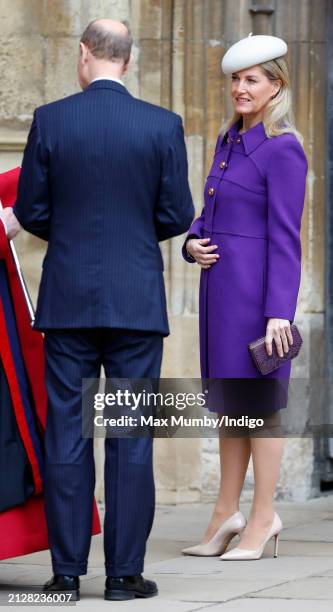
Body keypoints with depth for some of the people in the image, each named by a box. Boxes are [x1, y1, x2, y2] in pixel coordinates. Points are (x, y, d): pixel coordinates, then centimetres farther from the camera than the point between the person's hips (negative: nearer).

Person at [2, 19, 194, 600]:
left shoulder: (50, 120, -4)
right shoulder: (163, 125, -3)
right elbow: (177, 217, -1)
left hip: (68, 300, 0)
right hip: (138, 301, 0)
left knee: (67, 435, 5)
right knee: (131, 438, 3)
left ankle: (67, 570, 5)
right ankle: (124, 572, 3)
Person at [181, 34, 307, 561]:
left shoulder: (282, 150, -11)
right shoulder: (228, 143, 14)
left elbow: (285, 237, -15)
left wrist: (278, 313, -19)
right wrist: (193, 243, -2)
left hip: (257, 288, -8)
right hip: (219, 282, 8)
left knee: (258, 400, -2)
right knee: (228, 399, 11)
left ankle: (263, 518, 5)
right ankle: (227, 514, 17)